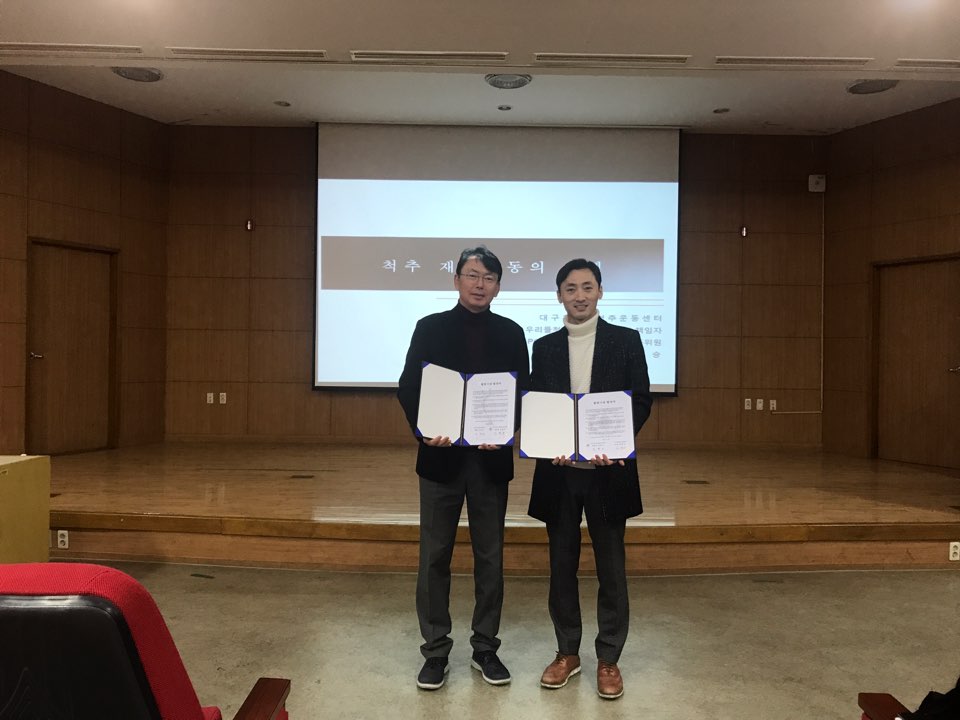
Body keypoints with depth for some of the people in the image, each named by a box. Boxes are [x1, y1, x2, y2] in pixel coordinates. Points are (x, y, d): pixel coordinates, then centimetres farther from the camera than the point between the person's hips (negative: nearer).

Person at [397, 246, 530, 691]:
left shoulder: (511, 333, 5)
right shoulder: (431, 328, 2)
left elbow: (523, 393, 2)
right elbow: (408, 388, -3)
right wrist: (424, 430, -21)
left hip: (491, 458, 1)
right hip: (442, 455, -1)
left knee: (490, 557, 9)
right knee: (434, 556, 5)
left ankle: (485, 648, 24)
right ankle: (436, 651, 18)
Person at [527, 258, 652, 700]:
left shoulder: (626, 340, 1)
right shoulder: (544, 347, 8)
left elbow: (641, 401, -2)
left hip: (608, 469, -2)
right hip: (559, 469, 2)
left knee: (611, 566, 6)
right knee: (562, 564, 10)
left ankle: (608, 659, 19)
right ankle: (567, 652, 25)